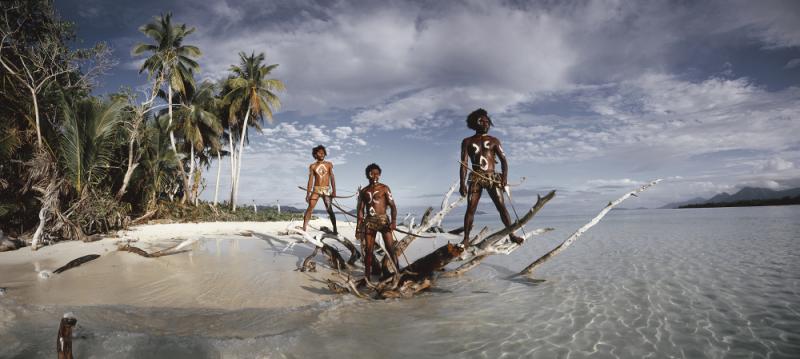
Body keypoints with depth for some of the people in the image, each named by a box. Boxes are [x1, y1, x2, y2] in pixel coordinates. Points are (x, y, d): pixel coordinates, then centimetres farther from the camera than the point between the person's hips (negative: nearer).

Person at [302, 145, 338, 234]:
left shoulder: (329, 165, 5)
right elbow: (310, 180, 4)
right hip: (316, 189, 0)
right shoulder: (313, 166, 5)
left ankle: (335, 229, 7)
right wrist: (308, 193, -1)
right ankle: (304, 228, -10)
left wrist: (334, 190, -6)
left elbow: (332, 178, 3)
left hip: (326, 189, 0)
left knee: (329, 209, 1)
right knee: (310, 207, -11)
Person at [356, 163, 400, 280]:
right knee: (369, 250, 4)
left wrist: (394, 221, -14)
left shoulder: (384, 188, 3)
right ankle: (367, 276, 13)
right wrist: (358, 226, 7)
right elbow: (360, 210, 13)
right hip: (369, 221, 3)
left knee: (390, 247, -9)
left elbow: (393, 206, -2)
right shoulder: (363, 191, 13)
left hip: (383, 219, -3)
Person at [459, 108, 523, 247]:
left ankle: (511, 234, 0)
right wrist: (462, 183, -7)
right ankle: (466, 239, -4)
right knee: (470, 208, -8)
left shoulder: (494, 141, 14)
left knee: (501, 206, -5)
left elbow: (503, 160, 7)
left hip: (493, 178, 1)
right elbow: (463, 164, 4)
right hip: (475, 178, -1)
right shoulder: (467, 142, 11)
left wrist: (504, 177, -10)